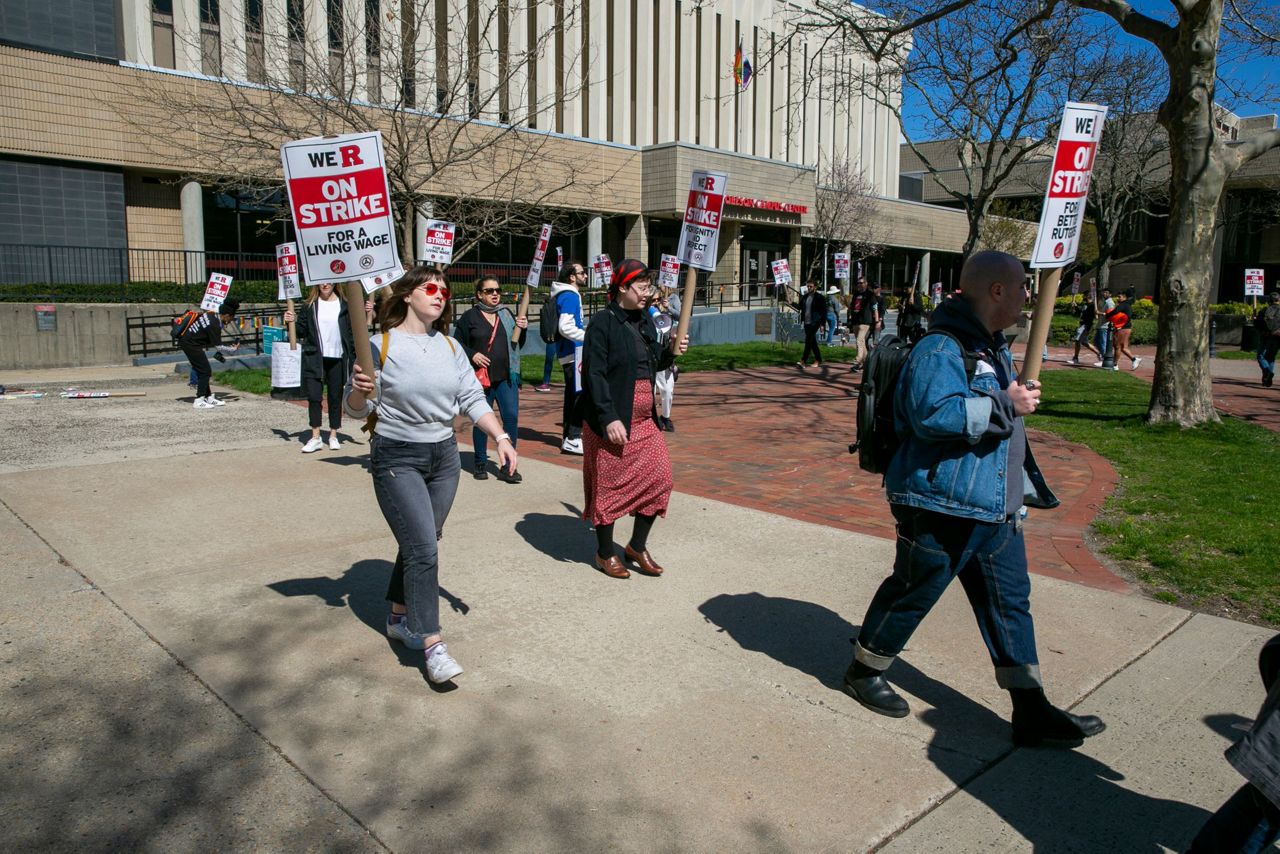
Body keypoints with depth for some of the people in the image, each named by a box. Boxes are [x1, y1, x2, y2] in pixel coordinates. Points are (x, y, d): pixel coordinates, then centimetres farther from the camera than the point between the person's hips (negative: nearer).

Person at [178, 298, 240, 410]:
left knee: (202, 371, 13)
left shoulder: (211, 314, 3)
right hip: (191, 344, -10)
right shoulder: (214, 326, -22)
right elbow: (219, 347, -18)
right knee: (205, 371, -7)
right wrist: (233, 349, -4)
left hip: (186, 340, 10)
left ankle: (209, 397, 19)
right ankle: (199, 401, -9)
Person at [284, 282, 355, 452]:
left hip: (337, 359, -1)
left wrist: (354, 358, -4)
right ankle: (315, 437, 4)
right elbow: (302, 331, 9)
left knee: (335, 397, 8)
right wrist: (293, 321, -10)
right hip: (315, 358, 1)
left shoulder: (343, 304, 1)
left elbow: (351, 331, 2)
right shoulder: (311, 304, 5)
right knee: (313, 396, -3)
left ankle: (333, 435, 19)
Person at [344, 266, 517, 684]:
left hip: (444, 456, 6)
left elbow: (473, 399, 4)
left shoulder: (451, 347, 6)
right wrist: (359, 392, -27)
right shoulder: (381, 345, -8)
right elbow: (356, 409, -5)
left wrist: (500, 436, -8)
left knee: (418, 544, 14)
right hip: (396, 459, -5)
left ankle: (399, 618, 35)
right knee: (423, 550, -12)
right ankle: (432, 644, -5)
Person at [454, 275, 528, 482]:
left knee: (512, 417, -6)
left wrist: (522, 329, -2)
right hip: (481, 377, -3)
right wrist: (472, 355, -14)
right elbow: (458, 343, 2)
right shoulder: (470, 316, 0)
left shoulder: (507, 314, 12)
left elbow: (517, 343, 16)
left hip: (506, 376, 3)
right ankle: (480, 464, 22)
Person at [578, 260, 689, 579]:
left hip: (644, 419, 7)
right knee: (609, 484, 4)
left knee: (659, 477, 6)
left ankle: (637, 545, 23)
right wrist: (609, 418, -23)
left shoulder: (645, 321, 11)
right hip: (612, 421, -7)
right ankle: (605, 553, 22)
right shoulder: (603, 323, -12)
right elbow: (594, 374, -17)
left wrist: (671, 352, -1)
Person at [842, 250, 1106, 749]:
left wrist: (1029, 489, 27)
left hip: (995, 508, 10)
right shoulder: (941, 349, -16)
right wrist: (1006, 404, -22)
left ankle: (1031, 712, 21)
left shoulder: (994, 348, 17)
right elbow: (935, 414, -31)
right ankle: (863, 671, 26)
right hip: (941, 506, -10)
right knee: (913, 593, 4)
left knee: (1010, 601, 12)